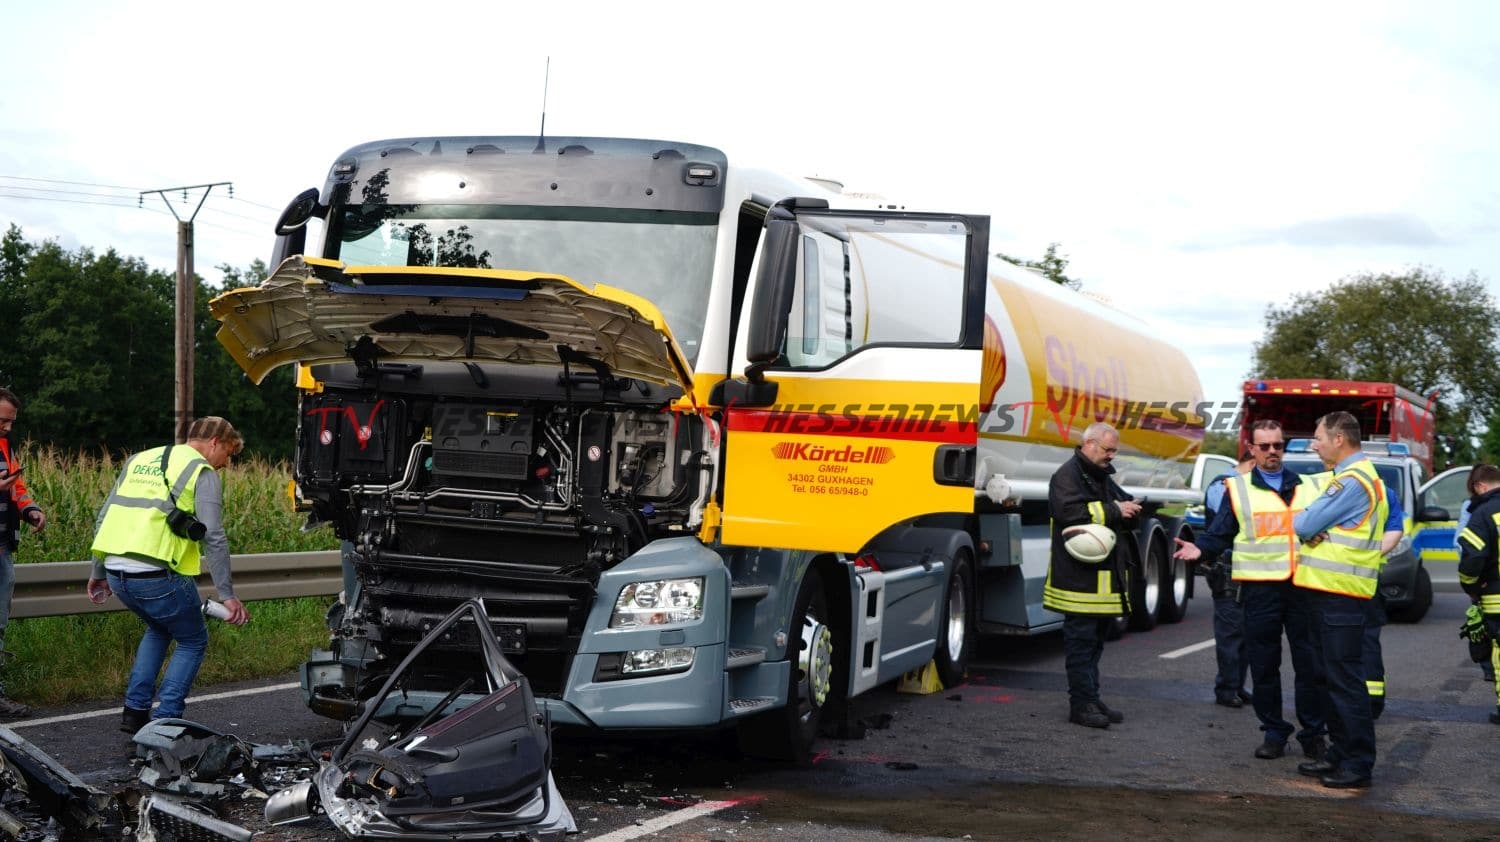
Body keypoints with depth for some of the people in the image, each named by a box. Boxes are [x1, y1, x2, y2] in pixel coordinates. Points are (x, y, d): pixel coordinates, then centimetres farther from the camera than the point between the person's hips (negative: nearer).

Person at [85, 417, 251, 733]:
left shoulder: (139, 460, 22)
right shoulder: (203, 473, 0)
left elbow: (103, 519, 23)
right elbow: (213, 537, -9)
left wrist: (98, 572, 30)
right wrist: (227, 595, -10)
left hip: (116, 573, 7)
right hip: (157, 575, -7)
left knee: (159, 629, 31)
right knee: (193, 642, 15)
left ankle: (134, 711, 23)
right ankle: (165, 721, 5)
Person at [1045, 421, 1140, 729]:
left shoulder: (1102, 476, 22)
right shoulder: (1068, 475, -9)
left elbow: (1122, 502, 30)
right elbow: (1069, 511, -24)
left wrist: (1129, 510, 4)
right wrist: (1113, 511, -20)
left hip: (1104, 576, 10)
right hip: (1079, 575, -10)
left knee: (1095, 640, 13)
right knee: (1081, 640, -8)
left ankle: (1091, 698, 20)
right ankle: (1081, 705, -6)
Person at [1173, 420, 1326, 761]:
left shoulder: (1307, 487, 13)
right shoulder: (1238, 488, 7)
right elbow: (1219, 534, 2)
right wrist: (1200, 548, -16)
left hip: (1302, 585, 1)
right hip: (1260, 589, -1)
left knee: (1310, 664, 2)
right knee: (1264, 666, 3)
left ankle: (1313, 734, 12)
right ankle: (1273, 733, 14)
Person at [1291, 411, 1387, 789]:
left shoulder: (1353, 480, -16)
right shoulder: (1355, 476, 18)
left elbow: (1306, 524, -17)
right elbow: (1313, 523, 15)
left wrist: (1297, 520, 5)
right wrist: (1312, 528, -8)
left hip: (1340, 594, -11)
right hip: (1329, 589, 11)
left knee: (1345, 679, -7)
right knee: (1330, 676, 16)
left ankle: (1358, 764, -4)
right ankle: (1340, 753, 23)